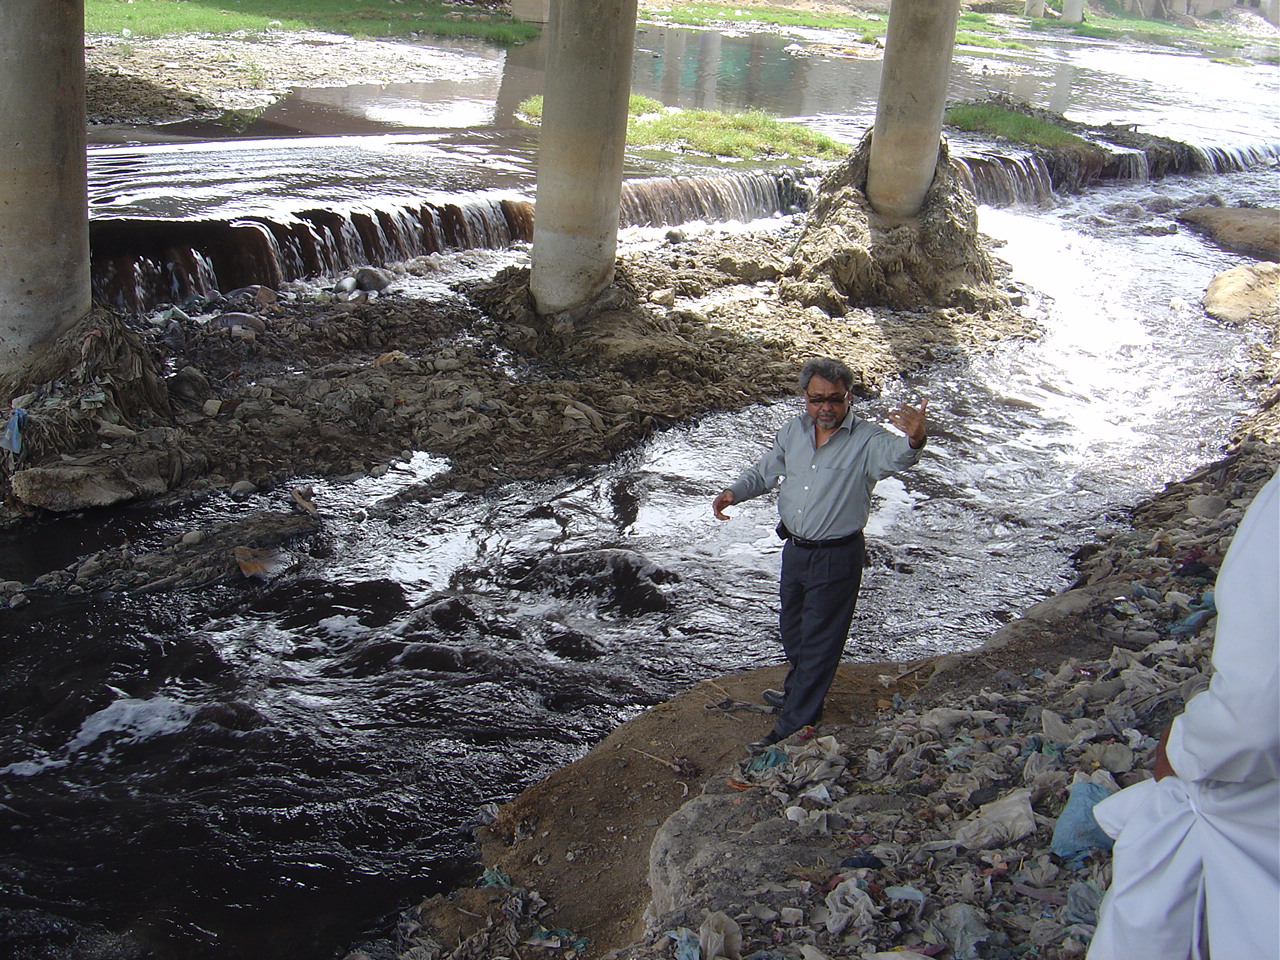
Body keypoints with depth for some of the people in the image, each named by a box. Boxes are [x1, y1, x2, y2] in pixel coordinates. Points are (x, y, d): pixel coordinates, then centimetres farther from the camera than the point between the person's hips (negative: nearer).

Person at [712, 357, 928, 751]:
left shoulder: (866, 440, -20)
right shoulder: (793, 430, -1)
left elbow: (895, 454, -42)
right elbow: (766, 470, 14)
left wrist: (914, 440, -65)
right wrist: (734, 492, -3)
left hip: (837, 557, -6)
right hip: (795, 550, 7)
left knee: (818, 642, 4)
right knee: (792, 629, 25)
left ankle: (792, 727, 15)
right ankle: (797, 693, 49)